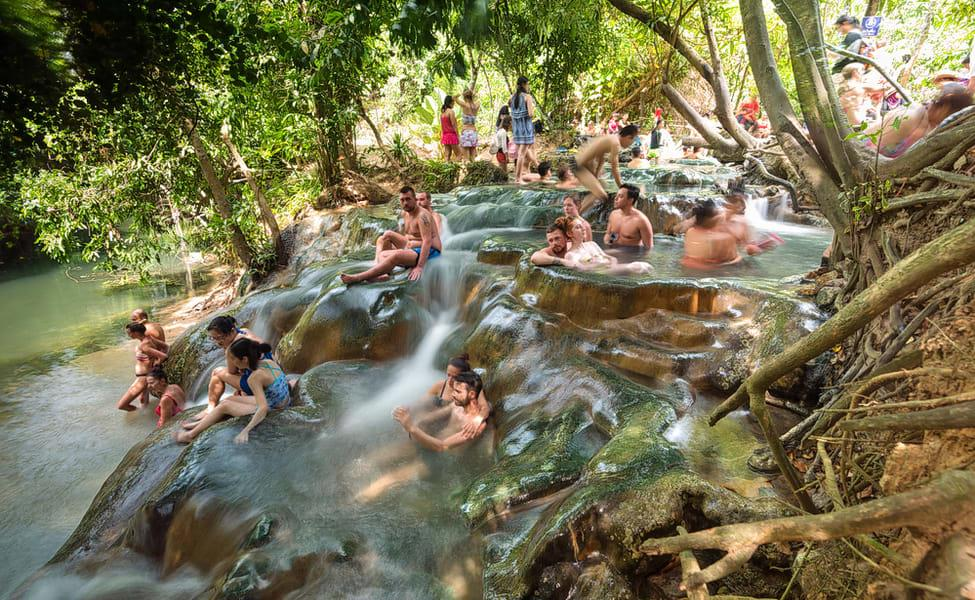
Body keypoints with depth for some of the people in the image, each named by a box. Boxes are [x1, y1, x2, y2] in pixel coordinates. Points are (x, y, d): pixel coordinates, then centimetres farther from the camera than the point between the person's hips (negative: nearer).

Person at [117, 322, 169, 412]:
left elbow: (163, 356, -35)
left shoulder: (143, 346, -30)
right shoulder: (148, 337, -6)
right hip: (144, 375, 10)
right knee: (142, 400, 30)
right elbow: (166, 346, 6)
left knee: (121, 406, -4)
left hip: (143, 377, -10)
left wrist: (156, 363, -16)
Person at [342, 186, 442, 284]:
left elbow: (427, 241, -25)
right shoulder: (405, 214, 12)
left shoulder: (422, 215, -16)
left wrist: (420, 267, -33)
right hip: (416, 251, 10)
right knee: (383, 254, 9)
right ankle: (384, 274, -26)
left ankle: (358, 278, -31)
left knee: (397, 254, -31)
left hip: (430, 252, -10)